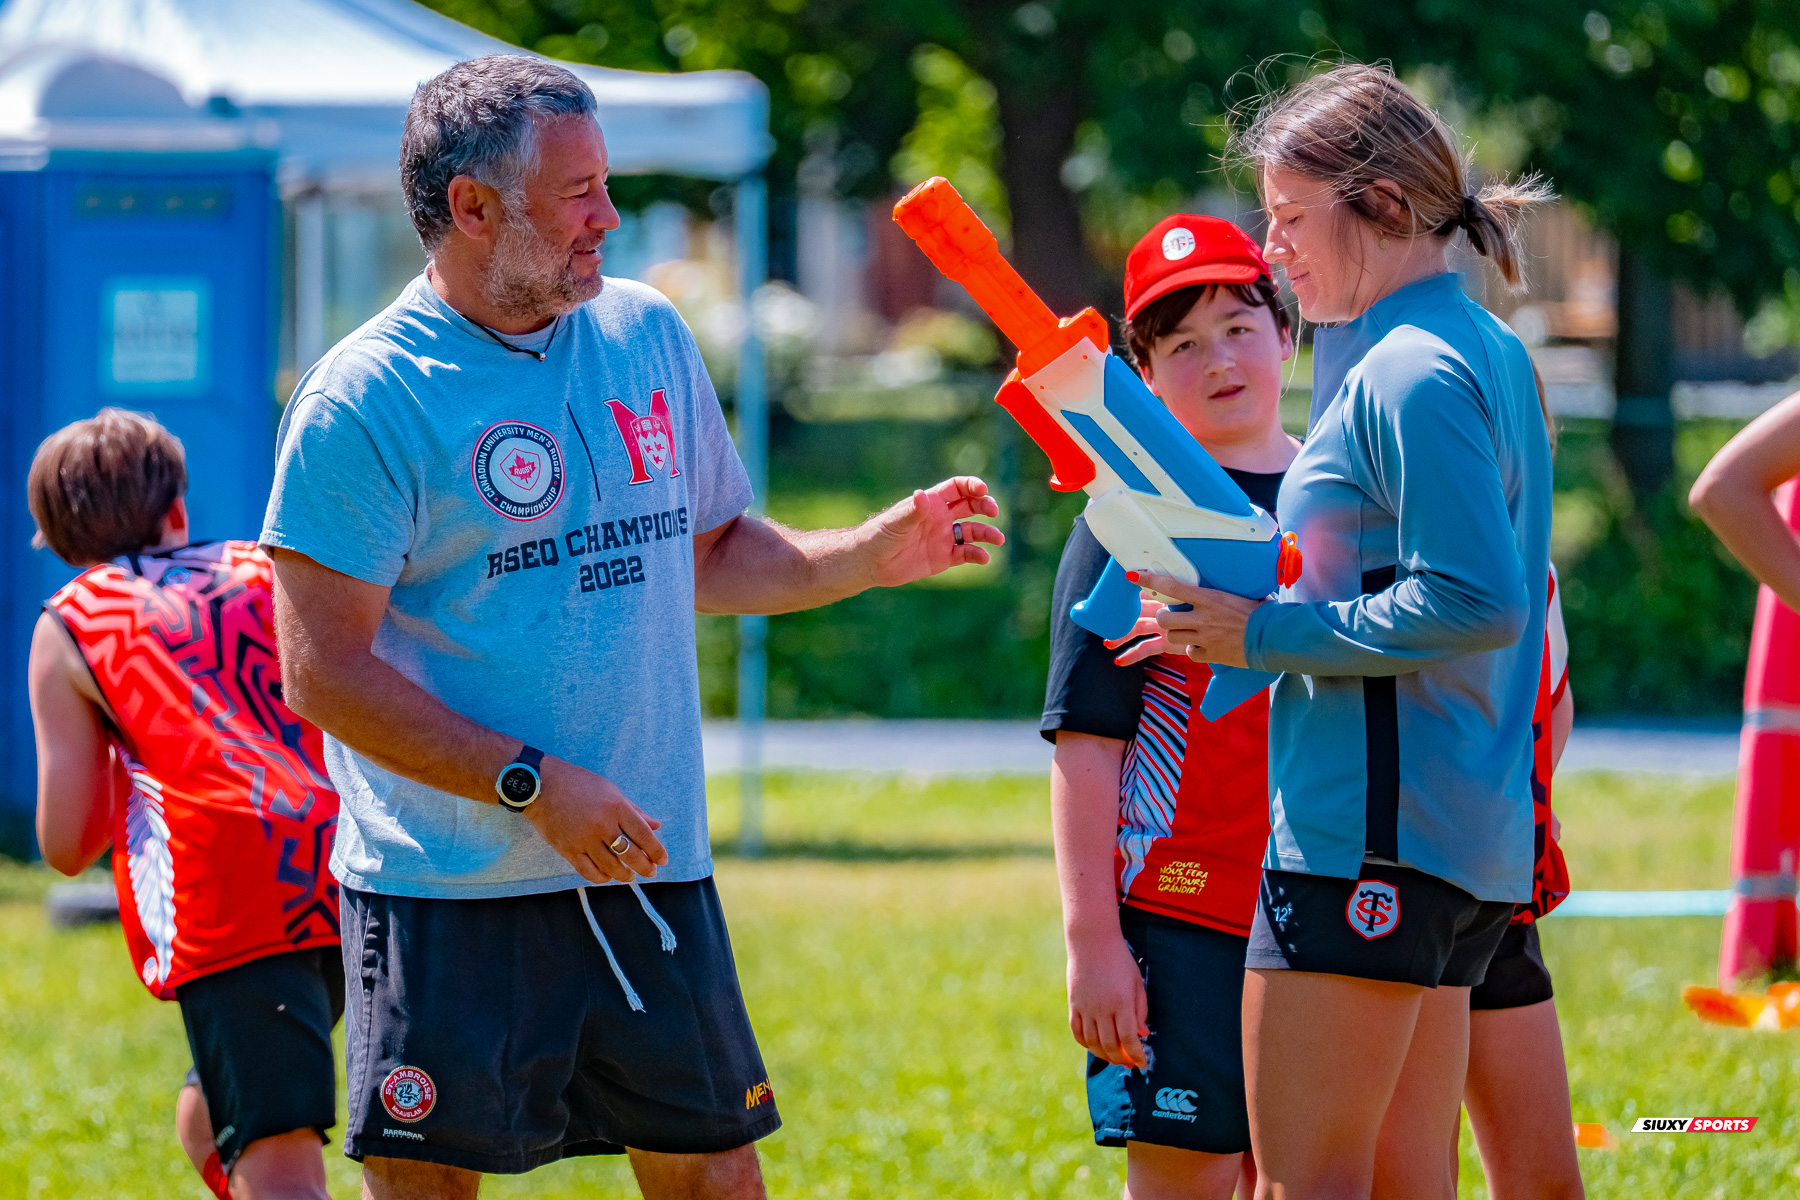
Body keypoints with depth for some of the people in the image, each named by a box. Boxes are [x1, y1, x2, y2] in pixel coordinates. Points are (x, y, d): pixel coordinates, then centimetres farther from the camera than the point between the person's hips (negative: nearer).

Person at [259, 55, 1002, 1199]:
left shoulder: (647, 334, 11)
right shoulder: (363, 403, -10)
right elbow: (324, 676, -13)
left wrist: (869, 555, 6)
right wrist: (533, 784, -17)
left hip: (651, 869, 5)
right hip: (449, 888, -5)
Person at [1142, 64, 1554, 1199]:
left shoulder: (1408, 375, -13)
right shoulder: (1490, 352, 18)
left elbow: (1476, 602, -22)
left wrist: (1265, 634, -15)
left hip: (1368, 832, -10)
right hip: (1470, 837, 10)